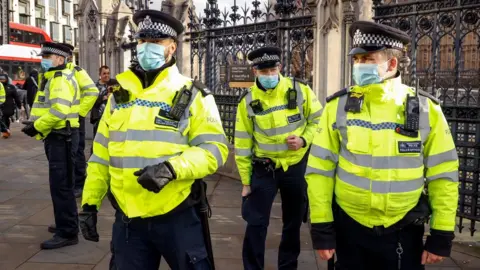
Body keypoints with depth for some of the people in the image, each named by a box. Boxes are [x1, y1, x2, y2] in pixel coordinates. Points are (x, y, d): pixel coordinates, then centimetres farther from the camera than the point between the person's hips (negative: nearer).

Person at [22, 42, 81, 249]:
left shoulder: (61, 79, -15)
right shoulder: (52, 78, 19)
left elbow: (59, 112, -28)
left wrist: (36, 126, -18)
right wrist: (36, 125, 5)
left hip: (62, 137, -11)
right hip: (56, 136, 11)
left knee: (60, 185, -9)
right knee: (61, 184, 18)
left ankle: (67, 233, -5)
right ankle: (66, 224, 31)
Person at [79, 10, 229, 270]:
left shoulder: (192, 95, -3)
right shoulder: (119, 93, 10)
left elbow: (214, 149, -10)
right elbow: (101, 153, 13)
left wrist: (172, 168, -25)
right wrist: (90, 202, 10)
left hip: (177, 216, -4)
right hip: (127, 219, 4)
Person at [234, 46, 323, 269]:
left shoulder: (300, 90, -8)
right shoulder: (248, 101, -6)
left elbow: (318, 120, 4)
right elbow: (243, 144, -2)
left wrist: (304, 140, -16)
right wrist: (246, 181, 0)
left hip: (297, 166, 1)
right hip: (264, 168, -1)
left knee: (293, 221, 15)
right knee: (256, 223, -1)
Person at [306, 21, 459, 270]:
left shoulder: (426, 109, -5)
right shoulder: (338, 106, -5)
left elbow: (443, 174, -1)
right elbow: (319, 169, -2)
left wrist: (442, 234, -2)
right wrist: (321, 227, -4)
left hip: (404, 231, 0)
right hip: (349, 227, 1)